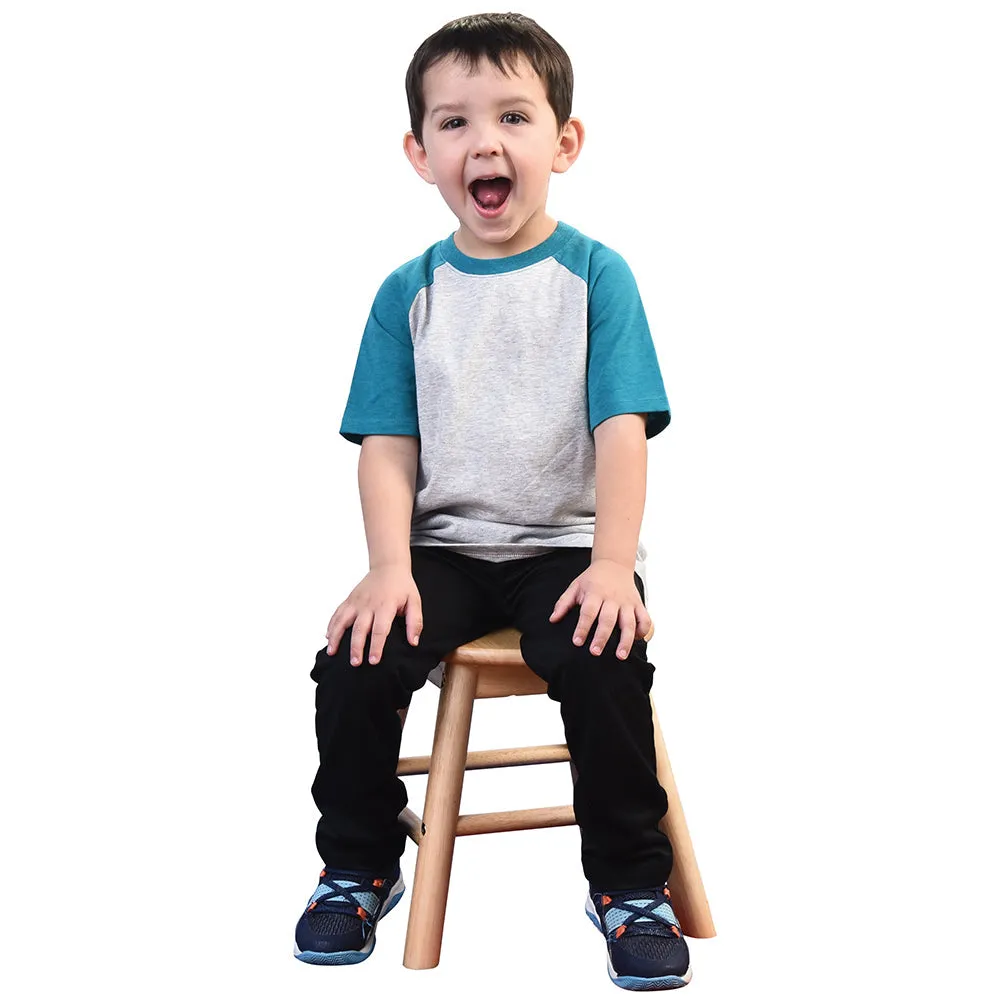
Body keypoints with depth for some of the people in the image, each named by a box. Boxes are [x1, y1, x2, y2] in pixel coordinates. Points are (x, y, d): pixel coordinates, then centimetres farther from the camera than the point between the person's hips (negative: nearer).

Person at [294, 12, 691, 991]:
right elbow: (388, 444, 2)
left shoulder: (596, 275, 0)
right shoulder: (408, 292, 6)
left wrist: (611, 565, -20)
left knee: (604, 665, -29)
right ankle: (359, 866, 8)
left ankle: (629, 880, -4)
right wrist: (389, 567, -13)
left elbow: (622, 430, -8)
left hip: (565, 544, -2)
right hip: (443, 544, 2)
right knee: (354, 664, -20)